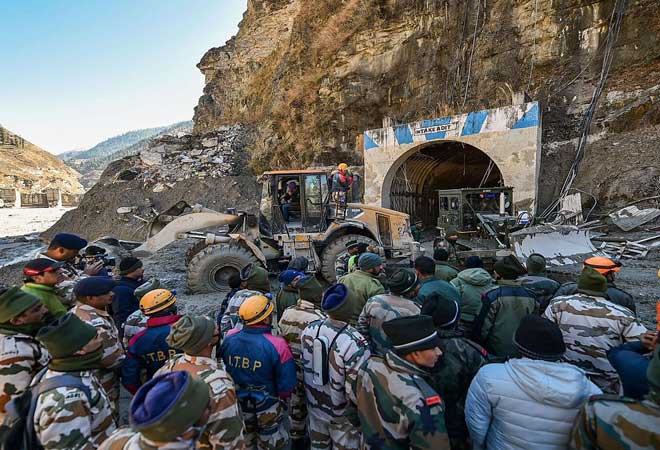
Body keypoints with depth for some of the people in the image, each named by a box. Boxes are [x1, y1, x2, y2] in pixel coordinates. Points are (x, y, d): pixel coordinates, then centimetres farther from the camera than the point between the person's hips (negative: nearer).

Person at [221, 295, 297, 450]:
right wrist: (281, 397, 2)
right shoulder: (277, 345, -30)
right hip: (266, 406, -3)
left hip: (237, 403, 4)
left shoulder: (229, 338, -19)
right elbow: (287, 384, -21)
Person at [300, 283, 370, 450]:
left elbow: (303, 366, -1)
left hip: (314, 405, 5)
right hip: (342, 414, -5)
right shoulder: (355, 344, -35)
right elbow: (357, 391, -28)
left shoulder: (309, 330, -16)